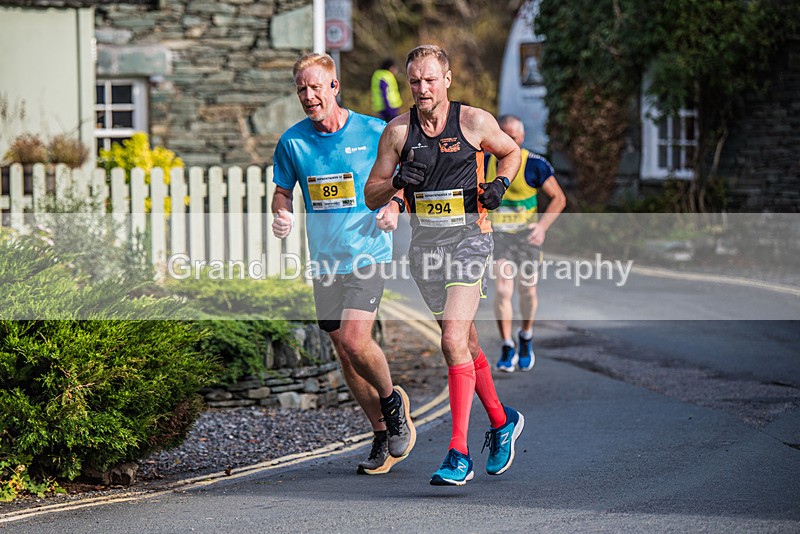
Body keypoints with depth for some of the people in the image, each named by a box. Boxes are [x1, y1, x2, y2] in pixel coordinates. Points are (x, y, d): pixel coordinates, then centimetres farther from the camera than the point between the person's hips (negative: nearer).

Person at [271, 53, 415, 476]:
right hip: (324, 260, 4)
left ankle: (392, 400, 12)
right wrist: (281, 215, -7)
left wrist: (393, 208, -12)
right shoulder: (292, 141, 3)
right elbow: (282, 191, 14)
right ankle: (383, 435, 22)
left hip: (367, 253, -4)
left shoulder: (373, 132, -5)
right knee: (343, 350, 7)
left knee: (355, 340, -18)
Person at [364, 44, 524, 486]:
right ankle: (502, 421, 37)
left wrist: (499, 185, -3)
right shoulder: (398, 131, 3)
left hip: (468, 238, -4)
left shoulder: (474, 122, -3)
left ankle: (459, 455, -18)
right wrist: (395, 184, -14)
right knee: (465, 342, 15)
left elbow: (511, 152, 16)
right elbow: (371, 196, 6)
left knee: (454, 341, -18)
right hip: (425, 242, 4)